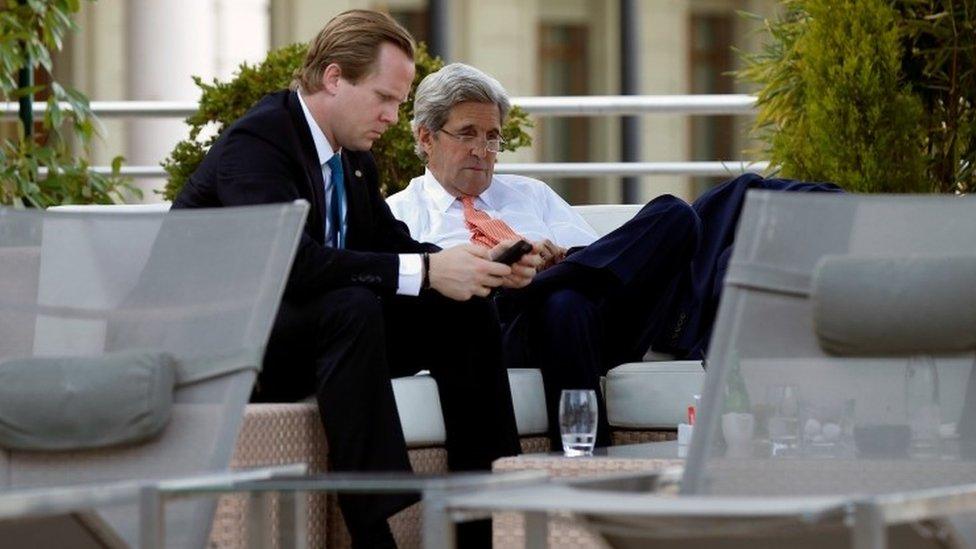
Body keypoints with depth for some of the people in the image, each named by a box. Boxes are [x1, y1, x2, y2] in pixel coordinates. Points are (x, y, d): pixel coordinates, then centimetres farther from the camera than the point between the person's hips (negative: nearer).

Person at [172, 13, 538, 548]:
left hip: (312, 329, 9)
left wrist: (485, 267, -9)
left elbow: (392, 242, 11)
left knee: (465, 313, -4)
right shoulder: (256, 142, -20)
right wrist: (425, 272, -36)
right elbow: (290, 262, -34)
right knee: (352, 307, -35)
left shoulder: (351, 153, 8)